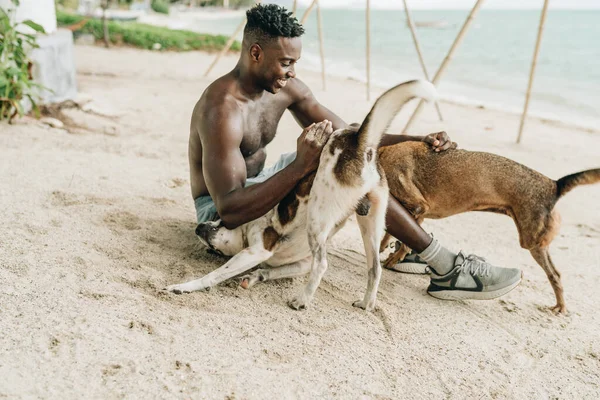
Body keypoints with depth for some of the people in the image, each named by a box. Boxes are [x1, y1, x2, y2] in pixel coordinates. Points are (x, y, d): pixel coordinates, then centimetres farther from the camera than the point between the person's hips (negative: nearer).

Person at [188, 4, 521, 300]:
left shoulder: (286, 88, -4)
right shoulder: (222, 110, -28)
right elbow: (230, 211, -34)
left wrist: (418, 141, -11)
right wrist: (300, 166, -41)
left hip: (260, 185, 9)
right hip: (222, 215, -9)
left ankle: (403, 246, -1)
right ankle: (447, 269, -21)